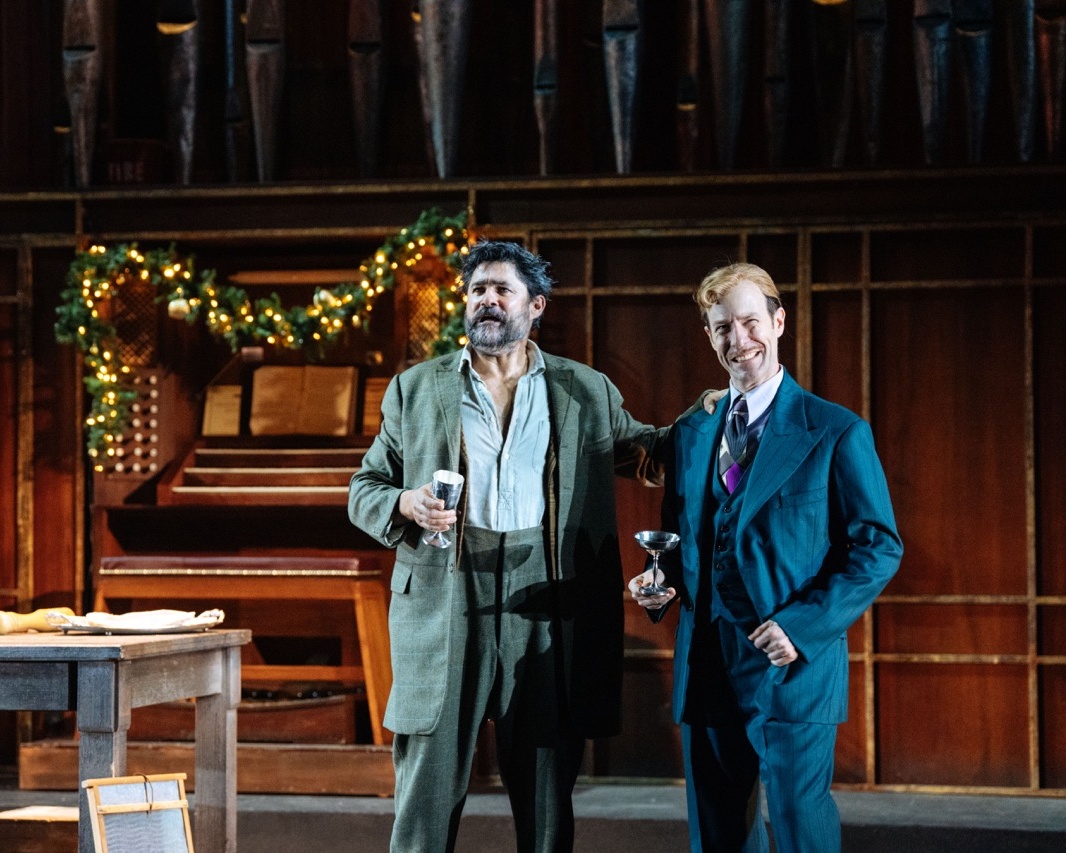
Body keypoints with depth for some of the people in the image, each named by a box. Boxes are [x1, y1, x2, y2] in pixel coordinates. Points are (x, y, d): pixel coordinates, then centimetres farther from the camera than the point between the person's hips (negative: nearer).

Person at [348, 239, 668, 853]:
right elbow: (364, 490, 15)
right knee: (427, 801, -3)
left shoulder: (590, 392, 12)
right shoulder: (415, 389, 13)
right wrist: (405, 506, -8)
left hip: (549, 607, 0)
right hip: (444, 607, 0)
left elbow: (643, 450, 22)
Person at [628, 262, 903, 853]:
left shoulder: (836, 433, -3)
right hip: (705, 671, 5)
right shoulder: (690, 433, 14)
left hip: (792, 667, -5)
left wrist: (803, 626, -16)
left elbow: (879, 547, -6)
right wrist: (661, 584, 0)